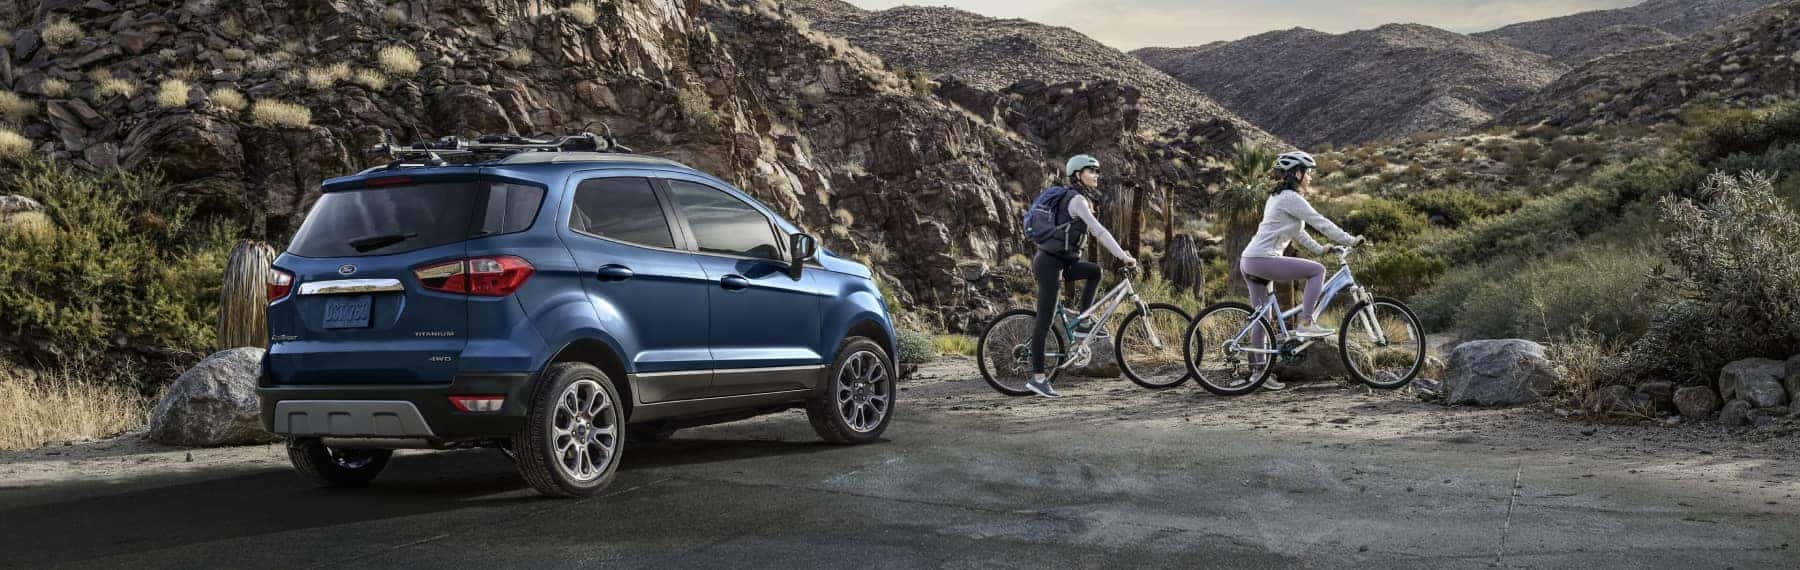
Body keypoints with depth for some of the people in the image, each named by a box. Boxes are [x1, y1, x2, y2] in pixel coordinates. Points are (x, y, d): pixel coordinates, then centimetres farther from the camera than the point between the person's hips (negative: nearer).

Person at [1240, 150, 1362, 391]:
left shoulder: (1277, 197, 22)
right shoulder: (1291, 198, -9)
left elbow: (1297, 231, 31)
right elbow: (1319, 222, -10)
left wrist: (1320, 248, 30)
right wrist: (1350, 240, -4)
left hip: (1249, 262, 10)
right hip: (1263, 260, -10)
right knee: (1317, 270, -6)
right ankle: (1305, 323, -10)